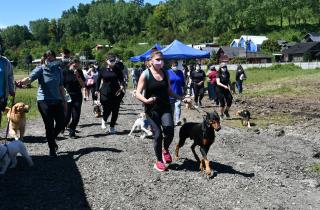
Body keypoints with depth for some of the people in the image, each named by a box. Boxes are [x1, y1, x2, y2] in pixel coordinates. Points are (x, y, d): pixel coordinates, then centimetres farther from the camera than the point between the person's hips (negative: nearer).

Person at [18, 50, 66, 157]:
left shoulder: (58, 70, 6)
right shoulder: (40, 69, -6)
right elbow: (30, 78, -23)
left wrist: (64, 100, 15)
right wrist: (22, 81, -44)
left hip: (57, 100, 4)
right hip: (44, 101, -4)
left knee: (61, 123, 3)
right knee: (49, 125, -1)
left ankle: (52, 139, 34)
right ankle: (52, 149, 14)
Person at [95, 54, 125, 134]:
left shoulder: (118, 70, 5)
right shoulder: (102, 71, 5)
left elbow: (121, 79, -2)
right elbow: (98, 80, 10)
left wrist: (122, 86, -22)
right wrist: (97, 90, 2)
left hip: (116, 93, 1)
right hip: (105, 93, -1)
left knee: (115, 111, 4)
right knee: (107, 110, -7)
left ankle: (112, 127, 20)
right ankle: (104, 120, 28)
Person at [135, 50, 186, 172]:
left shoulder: (165, 73, 8)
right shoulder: (146, 74, -7)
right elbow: (138, 94, -11)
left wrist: (180, 98, 4)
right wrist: (146, 100, -30)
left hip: (165, 107, 3)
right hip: (152, 109, -3)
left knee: (169, 130, -16)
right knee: (158, 134, -3)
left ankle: (165, 150, 16)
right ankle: (159, 161, 18)